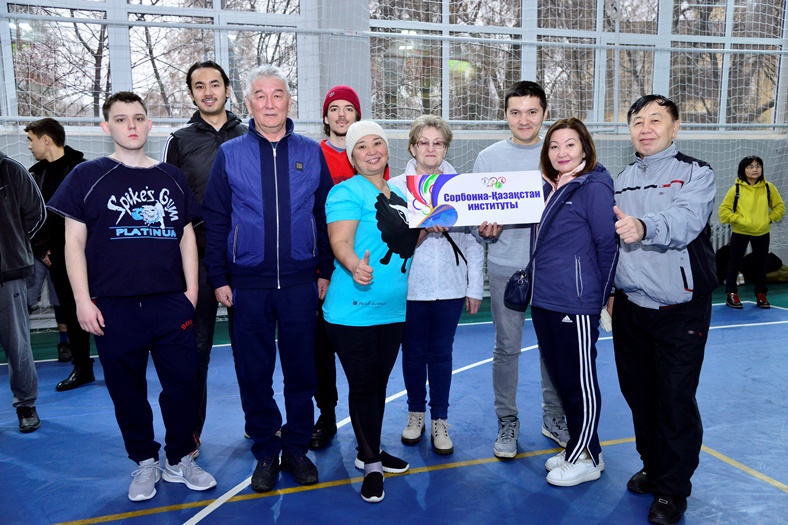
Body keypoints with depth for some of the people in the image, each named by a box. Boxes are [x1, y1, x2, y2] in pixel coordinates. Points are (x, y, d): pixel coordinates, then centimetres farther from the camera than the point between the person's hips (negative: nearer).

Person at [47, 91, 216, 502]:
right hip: (114, 306, -1)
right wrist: (83, 300, -5)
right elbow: (74, 242, 1)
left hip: (171, 303, 2)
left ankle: (179, 460, 22)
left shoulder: (172, 178, 11)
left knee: (183, 383, 3)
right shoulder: (88, 176, 3)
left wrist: (192, 289, 6)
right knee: (127, 390, 7)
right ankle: (145, 463, 26)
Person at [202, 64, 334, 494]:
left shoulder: (311, 153, 5)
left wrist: (326, 270, 2)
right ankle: (265, 452, 23)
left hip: (300, 281, 1)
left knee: (301, 369, 8)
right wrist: (218, 278, -1)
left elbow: (325, 214, 6)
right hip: (247, 283, 0)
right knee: (254, 372, 8)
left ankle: (297, 448, 25)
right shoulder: (229, 154, 3)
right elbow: (215, 220, 3)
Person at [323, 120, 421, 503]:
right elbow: (340, 243, -20)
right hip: (353, 309, -7)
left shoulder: (399, 195, 15)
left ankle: (369, 453, 32)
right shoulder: (347, 191, -8)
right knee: (363, 385, 1)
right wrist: (355, 266, -41)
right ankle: (371, 464, 17)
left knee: (379, 382, 16)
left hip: (393, 309, 7)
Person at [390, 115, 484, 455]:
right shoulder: (396, 186, 0)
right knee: (413, 352, 12)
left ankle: (440, 420, 23)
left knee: (441, 353, 9)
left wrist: (475, 287, 1)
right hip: (409, 284, 0)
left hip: (450, 286, 1)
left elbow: (474, 239, 3)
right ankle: (416, 413, 31)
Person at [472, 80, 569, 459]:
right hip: (506, 265, -1)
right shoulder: (489, 158, 3)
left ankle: (553, 417, 29)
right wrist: (484, 230, -16)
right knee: (507, 346, 4)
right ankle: (507, 423, 20)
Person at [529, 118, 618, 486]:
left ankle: (586, 458, 19)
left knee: (580, 381, 3)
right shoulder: (550, 188, 13)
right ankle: (576, 448, 31)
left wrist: (602, 295, -5)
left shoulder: (594, 188, -11)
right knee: (560, 377, 16)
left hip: (575, 303, -8)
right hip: (543, 300, 8)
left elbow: (607, 244, -10)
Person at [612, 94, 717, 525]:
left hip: (681, 311, -5)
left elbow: (686, 221, -26)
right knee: (638, 394, 14)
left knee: (675, 400, 0)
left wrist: (645, 226, -45)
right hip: (630, 309, 5)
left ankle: (672, 489, 17)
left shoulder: (695, 173, -5)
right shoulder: (621, 181, 11)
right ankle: (653, 468, 35)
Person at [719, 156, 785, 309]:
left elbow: (779, 206, 9)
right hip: (740, 233, -2)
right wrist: (738, 220, -15)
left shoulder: (768, 187, -2)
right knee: (735, 263, 3)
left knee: (761, 265, 11)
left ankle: (761, 294, 23)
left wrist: (770, 219, -4)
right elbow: (724, 210, -6)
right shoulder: (736, 188, -9)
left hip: (762, 233, 2)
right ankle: (731, 294, 13)